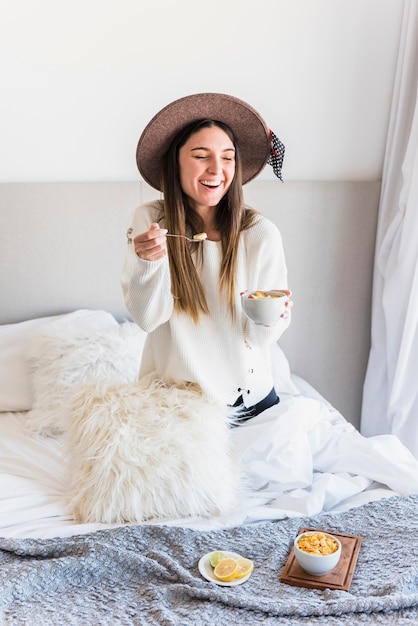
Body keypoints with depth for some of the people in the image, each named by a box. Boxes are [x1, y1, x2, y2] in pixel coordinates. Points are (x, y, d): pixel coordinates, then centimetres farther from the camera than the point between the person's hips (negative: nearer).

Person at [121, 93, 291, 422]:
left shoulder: (262, 234, -15)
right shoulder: (149, 221, -11)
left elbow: (261, 336, -10)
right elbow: (148, 318, -14)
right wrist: (150, 262, -30)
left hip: (249, 398, 1)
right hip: (171, 393, 0)